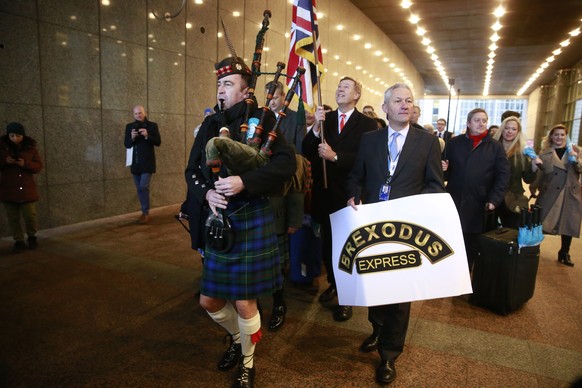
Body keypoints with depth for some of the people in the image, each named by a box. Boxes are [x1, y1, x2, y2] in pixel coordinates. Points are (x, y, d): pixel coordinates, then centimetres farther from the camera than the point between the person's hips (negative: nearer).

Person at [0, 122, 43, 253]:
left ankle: (32, 237, 23)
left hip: (27, 189, -1)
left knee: (30, 216, 0)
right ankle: (19, 241, 18)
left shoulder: (31, 148, 1)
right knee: (13, 218, 6)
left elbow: (39, 166, 0)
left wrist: (26, 164, -18)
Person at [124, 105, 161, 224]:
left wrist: (147, 136, -22)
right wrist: (132, 138, -16)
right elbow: (127, 145, 5)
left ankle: (146, 213, 0)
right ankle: (145, 212, 20)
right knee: (140, 189, 9)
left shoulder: (152, 125, 0)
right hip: (135, 163, 4)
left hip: (147, 162, -4)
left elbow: (158, 142, -6)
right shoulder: (129, 126, 8)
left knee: (143, 187, -11)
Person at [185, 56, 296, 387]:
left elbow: (287, 162, -13)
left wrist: (245, 181, -24)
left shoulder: (262, 119, -3)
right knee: (210, 301, 13)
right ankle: (237, 338, 45)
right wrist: (206, 193, -11)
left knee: (244, 302, 4)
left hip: (251, 220, -5)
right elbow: (192, 170, 10)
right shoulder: (210, 124, 10)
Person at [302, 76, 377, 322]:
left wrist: (336, 156, -22)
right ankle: (334, 284, 39)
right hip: (324, 193, 4)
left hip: (350, 195, -4)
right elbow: (307, 153, -3)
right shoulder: (324, 119, 6)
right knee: (327, 244, 15)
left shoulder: (367, 124, -5)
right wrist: (316, 128, -17)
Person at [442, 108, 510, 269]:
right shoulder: (454, 143, 9)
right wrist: (443, 168, -13)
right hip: (453, 203, 1)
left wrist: (494, 200, -11)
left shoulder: (496, 147, 7)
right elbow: (446, 172, 11)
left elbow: (503, 176, 1)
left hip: (478, 208, 0)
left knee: (471, 250, 8)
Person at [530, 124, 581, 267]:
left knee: (569, 225, 9)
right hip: (549, 194, -2)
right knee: (540, 224, -2)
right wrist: (533, 189, -5)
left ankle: (564, 253, 23)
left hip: (571, 195, 2)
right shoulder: (544, 153, 3)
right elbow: (538, 175, 2)